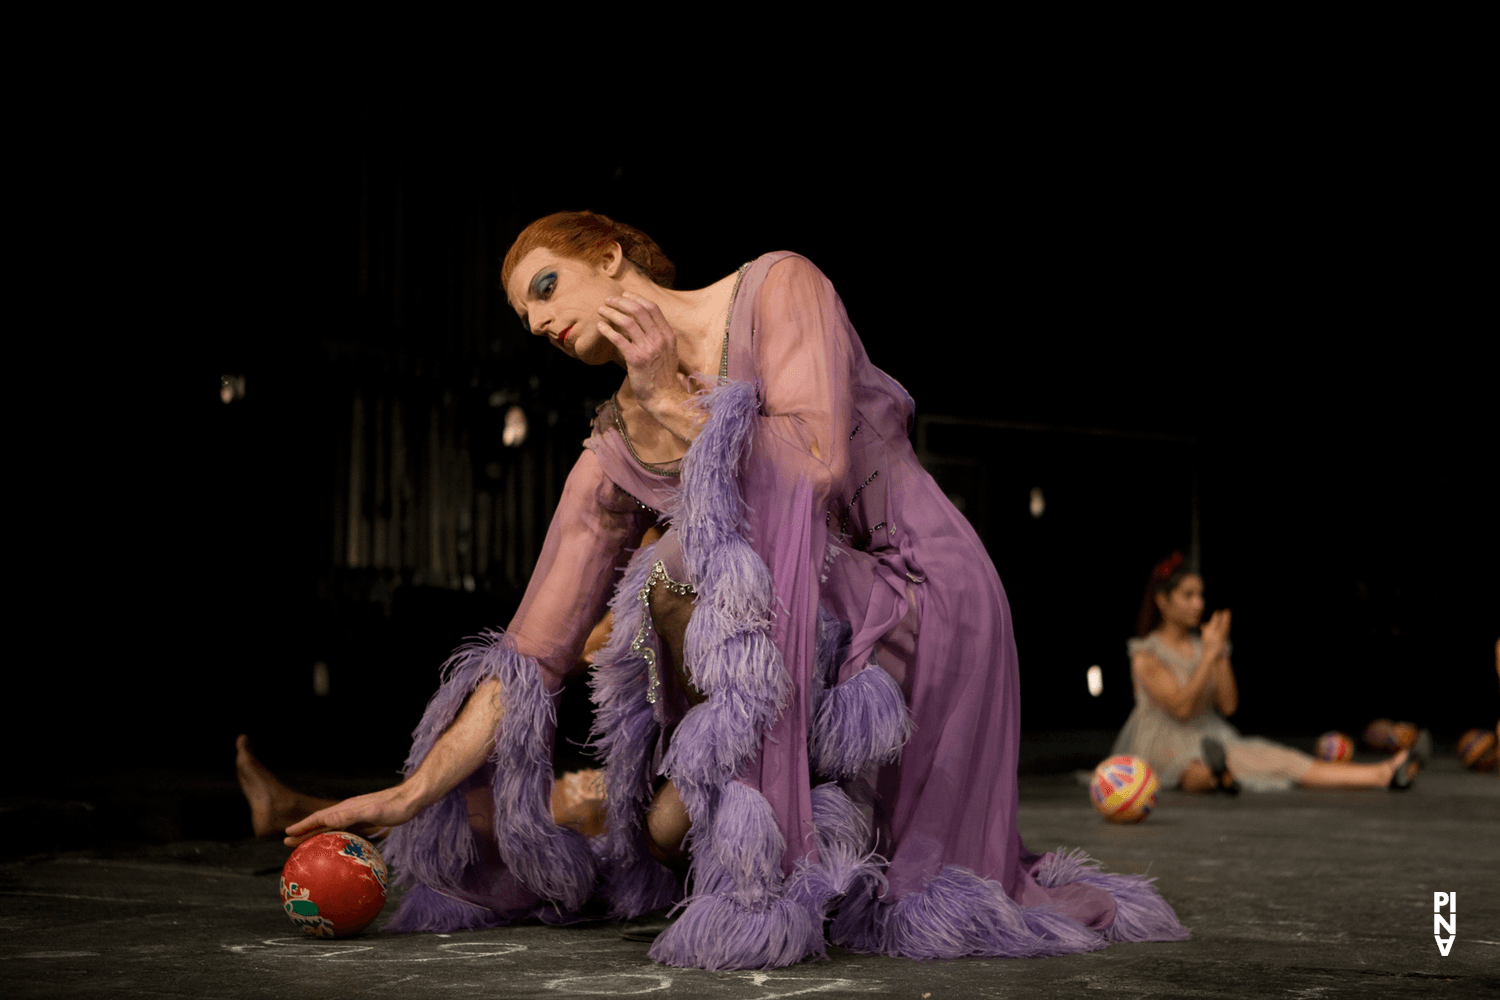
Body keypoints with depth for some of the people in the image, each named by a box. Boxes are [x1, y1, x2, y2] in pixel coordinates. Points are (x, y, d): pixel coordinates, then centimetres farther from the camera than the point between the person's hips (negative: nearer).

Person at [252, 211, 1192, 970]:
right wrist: (412, 795, -5)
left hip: (925, 610, -6)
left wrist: (676, 401, -8)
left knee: (695, 576, -30)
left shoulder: (779, 288, -4)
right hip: (804, 647, 6)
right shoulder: (615, 454, 7)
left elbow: (818, 465, -20)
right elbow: (535, 651, 2)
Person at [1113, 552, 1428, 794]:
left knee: (1281, 760, -11)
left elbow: (1228, 706, 4)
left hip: (1210, 739, 6)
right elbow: (1181, 708, -19)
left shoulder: (1201, 645, 13)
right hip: (1165, 748, -6)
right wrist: (1209, 654, -18)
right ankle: (1216, 775, -80)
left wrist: (1222, 653, -7)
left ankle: (1385, 773, -26)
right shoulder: (1146, 654, -7)